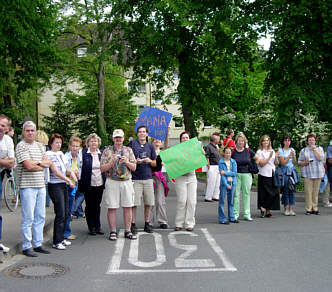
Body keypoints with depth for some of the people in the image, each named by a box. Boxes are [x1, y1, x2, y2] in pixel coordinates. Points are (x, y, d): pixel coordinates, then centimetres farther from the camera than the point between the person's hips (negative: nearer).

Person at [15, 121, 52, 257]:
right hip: (27, 186, -7)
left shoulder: (40, 146, 15)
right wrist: (43, 164, 0)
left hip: (41, 186, 7)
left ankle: (38, 244, 20)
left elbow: (48, 163, 8)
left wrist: (36, 162, -8)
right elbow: (28, 166, -15)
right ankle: (26, 247, 6)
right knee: (28, 218, -3)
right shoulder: (21, 146, -6)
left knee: (40, 217, 10)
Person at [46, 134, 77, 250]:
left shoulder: (61, 154, 15)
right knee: (60, 214, -8)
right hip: (55, 186, -8)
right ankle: (57, 241, 0)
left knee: (65, 213, 10)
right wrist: (68, 180, -20)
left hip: (63, 185, 8)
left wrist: (71, 172, -3)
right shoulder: (49, 154, -9)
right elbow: (55, 171, -17)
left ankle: (61, 238, 21)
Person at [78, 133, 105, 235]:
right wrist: (80, 182, -16)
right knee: (89, 206, 6)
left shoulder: (101, 153, 8)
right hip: (88, 184, -3)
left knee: (97, 205, 11)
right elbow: (80, 167, -6)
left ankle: (98, 226, 20)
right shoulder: (83, 153, -3)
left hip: (99, 184, 3)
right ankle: (91, 227, 16)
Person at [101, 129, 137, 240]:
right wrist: (111, 162, -15)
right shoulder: (107, 151, 6)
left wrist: (126, 162, -10)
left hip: (126, 181, 2)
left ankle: (127, 231, 10)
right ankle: (113, 232, 8)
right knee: (111, 207, -1)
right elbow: (102, 169, 1)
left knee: (128, 207, 1)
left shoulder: (128, 150, 12)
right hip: (112, 182, -2)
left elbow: (134, 168, 8)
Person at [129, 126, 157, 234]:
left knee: (148, 203, 6)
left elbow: (155, 164, 14)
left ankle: (147, 224, 18)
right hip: (135, 178, -3)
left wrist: (150, 161, -7)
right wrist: (135, 161, -13)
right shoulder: (133, 143, 3)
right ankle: (133, 224, 6)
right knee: (134, 203, -4)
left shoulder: (150, 146, 12)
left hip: (148, 177, 3)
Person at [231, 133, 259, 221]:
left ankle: (246, 214, 15)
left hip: (247, 175, 2)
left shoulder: (248, 151, 4)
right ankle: (235, 214, 9)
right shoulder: (233, 151, -3)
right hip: (236, 175, -2)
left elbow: (257, 159, 17)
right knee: (236, 194, 0)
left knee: (246, 194, 7)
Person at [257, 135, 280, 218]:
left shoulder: (272, 151, 15)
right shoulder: (259, 152, -2)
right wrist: (269, 157, -16)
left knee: (274, 193, 3)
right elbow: (261, 164, -11)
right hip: (264, 175, -5)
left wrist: (276, 157, -5)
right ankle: (263, 207, 6)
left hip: (272, 174, 6)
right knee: (269, 193, -9)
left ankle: (267, 210, 11)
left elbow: (276, 163, 13)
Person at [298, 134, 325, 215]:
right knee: (308, 192, -6)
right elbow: (299, 162, 11)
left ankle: (315, 208, 10)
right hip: (307, 174, -1)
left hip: (318, 173, 1)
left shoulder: (320, 149, 11)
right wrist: (305, 162, -9)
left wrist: (314, 149, -7)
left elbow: (320, 158, -5)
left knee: (316, 192, 2)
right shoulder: (303, 150, 11)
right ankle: (308, 209, 0)